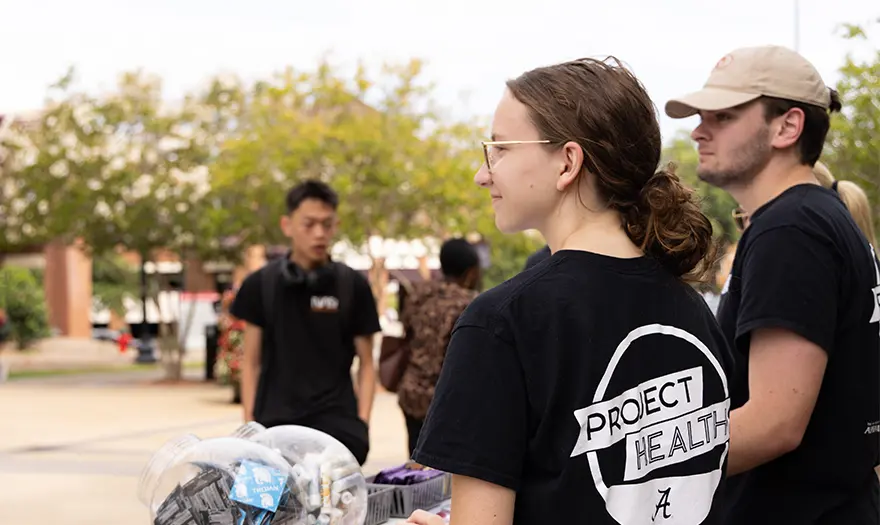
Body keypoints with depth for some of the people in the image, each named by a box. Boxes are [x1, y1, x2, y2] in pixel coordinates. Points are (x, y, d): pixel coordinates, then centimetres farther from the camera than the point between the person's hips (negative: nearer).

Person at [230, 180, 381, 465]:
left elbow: (366, 364, 7)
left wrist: (362, 422, -5)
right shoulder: (260, 285, 4)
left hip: (336, 423, -1)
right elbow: (252, 363, 8)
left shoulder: (353, 286, 3)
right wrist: (249, 424, 0)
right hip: (276, 422, 1)